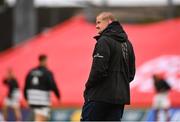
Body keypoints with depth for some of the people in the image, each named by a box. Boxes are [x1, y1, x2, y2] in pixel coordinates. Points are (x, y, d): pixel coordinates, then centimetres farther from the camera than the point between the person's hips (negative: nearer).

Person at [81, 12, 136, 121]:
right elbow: (131, 73, 19)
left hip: (100, 96, -8)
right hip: (120, 97, 8)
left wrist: (88, 86, -5)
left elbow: (99, 70, -18)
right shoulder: (127, 44, 16)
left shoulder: (104, 41, -11)